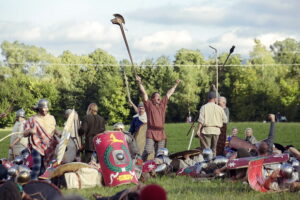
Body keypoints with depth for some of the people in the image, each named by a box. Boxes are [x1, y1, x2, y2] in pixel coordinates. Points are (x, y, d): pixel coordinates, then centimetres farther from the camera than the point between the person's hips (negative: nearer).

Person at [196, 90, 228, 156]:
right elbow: (225, 120, 10)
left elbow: (201, 120, -10)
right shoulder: (219, 108, 6)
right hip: (216, 131, 3)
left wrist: (198, 130, -8)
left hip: (206, 130, -3)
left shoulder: (204, 107, -3)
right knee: (213, 149, 14)